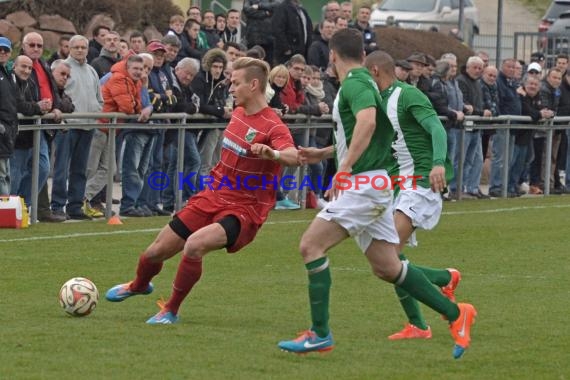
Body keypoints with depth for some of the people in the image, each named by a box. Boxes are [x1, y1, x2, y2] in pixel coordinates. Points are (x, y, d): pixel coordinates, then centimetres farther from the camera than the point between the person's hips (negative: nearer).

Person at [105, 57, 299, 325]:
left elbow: (294, 157, -40)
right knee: (156, 252, 9)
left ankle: (171, 311, -12)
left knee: (194, 244, -33)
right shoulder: (238, 114, 6)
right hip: (213, 198, 7)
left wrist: (273, 153, -59)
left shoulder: (272, 127, -19)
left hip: (243, 210, -7)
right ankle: (139, 286, 46)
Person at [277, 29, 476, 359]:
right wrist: (323, 153, 33)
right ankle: (455, 314, 14)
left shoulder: (354, 84, -12)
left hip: (364, 184, -10)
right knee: (387, 267, 11)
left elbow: (367, 122, -32)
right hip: (371, 184, 10)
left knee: (311, 245, -10)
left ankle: (320, 334, -9)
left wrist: (345, 168, -32)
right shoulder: (363, 82, 18)